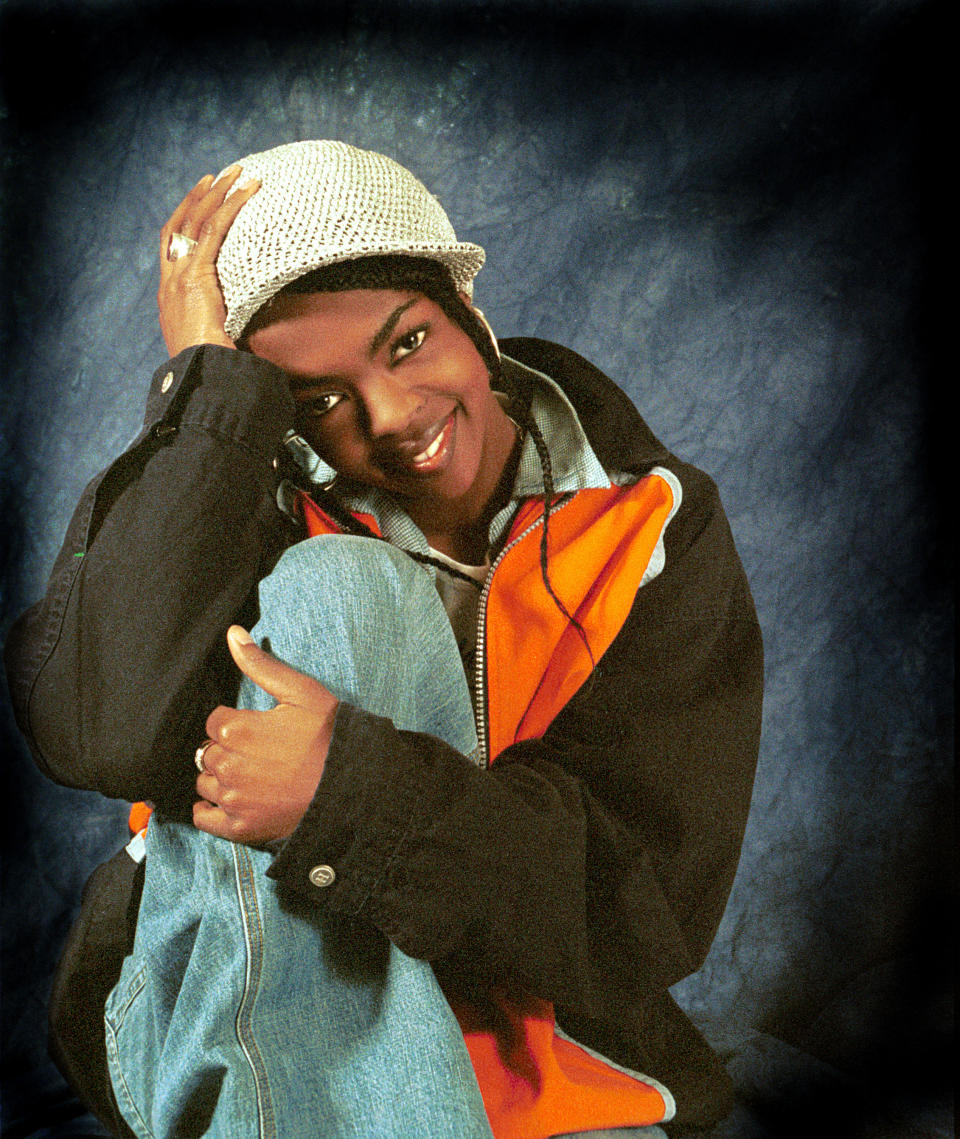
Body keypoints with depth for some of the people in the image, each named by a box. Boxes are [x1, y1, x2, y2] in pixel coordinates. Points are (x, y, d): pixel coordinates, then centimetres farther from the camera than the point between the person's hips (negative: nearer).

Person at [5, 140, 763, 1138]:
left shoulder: (655, 529, -6)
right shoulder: (261, 503, -7)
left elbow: (658, 894, -14)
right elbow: (101, 731, -27)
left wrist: (353, 790, -28)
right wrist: (208, 385, -21)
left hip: (525, 1042, 0)